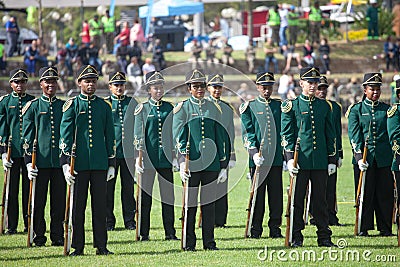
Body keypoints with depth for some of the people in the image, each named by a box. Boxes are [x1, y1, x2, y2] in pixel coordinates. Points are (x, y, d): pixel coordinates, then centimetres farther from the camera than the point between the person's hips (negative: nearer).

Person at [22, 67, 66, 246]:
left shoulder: (64, 106, 11)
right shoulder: (33, 107, 4)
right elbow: (27, 137, 2)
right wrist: (29, 162, -6)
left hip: (60, 162, 2)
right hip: (40, 161, -2)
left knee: (59, 201, 2)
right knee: (38, 201, 1)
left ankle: (58, 236, 10)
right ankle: (38, 237, 10)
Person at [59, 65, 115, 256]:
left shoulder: (104, 106, 10)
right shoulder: (72, 105, 2)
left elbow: (110, 136, 12)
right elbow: (65, 135, -2)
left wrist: (111, 163, 8)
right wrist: (65, 163, -11)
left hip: (100, 164, 2)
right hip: (79, 164, -2)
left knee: (100, 204, 4)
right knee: (78, 205, 2)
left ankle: (101, 245, 9)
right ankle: (77, 247, 6)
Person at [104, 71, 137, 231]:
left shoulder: (132, 103, 10)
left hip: (129, 152, 2)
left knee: (128, 187, 4)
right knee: (108, 188, 1)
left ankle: (129, 220, 11)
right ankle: (109, 221, 8)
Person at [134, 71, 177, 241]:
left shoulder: (169, 108, 10)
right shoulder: (142, 109, 1)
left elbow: (174, 132, 14)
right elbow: (138, 134, -2)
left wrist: (175, 154, 10)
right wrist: (139, 157, -8)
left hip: (165, 157, 3)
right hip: (148, 157, -3)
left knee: (168, 194, 3)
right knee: (145, 195, 1)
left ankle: (170, 232, 8)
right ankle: (144, 233, 6)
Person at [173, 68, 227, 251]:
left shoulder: (213, 109, 12)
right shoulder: (182, 109, 2)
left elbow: (220, 138, 15)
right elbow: (178, 138, -5)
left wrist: (223, 166, 11)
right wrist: (182, 163, -16)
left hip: (211, 163, 3)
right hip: (191, 163, -3)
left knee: (209, 203, 6)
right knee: (190, 203, 0)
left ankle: (209, 242, 11)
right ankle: (189, 243, 5)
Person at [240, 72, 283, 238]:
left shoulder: (279, 106, 14)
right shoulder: (250, 107, 4)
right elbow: (248, 132, -3)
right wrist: (254, 152, -15)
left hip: (276, 157, 3)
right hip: (258, 158, -3)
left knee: (276, 194, 2)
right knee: (258, 194, 0)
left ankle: (275, 228, 8)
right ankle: (255, 229, 6)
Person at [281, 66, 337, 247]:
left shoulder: (324, 106, 12)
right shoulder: (291, 106, 1)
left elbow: (330, 135, 14)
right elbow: (286, 134, -1)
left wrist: (332, 159, 10)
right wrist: (290, 158, -10)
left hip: (320, 161, 3)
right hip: (300, 161, -3)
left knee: (320, 199, 6)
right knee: (297, 198, 1)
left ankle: (324, 236, 10)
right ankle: (296, 237, 6)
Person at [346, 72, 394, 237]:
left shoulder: (387, 110, 10)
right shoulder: (356, 110, 4)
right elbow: (354, 136, -4)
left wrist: (394, 156, 2)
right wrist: (359, 157, -15)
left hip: (384, 159, 2)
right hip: (364, 159, -2)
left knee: (385, 194, 3)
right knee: (364, 194, 2)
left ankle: (385, 228, 10)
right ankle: (363, 228, 9)